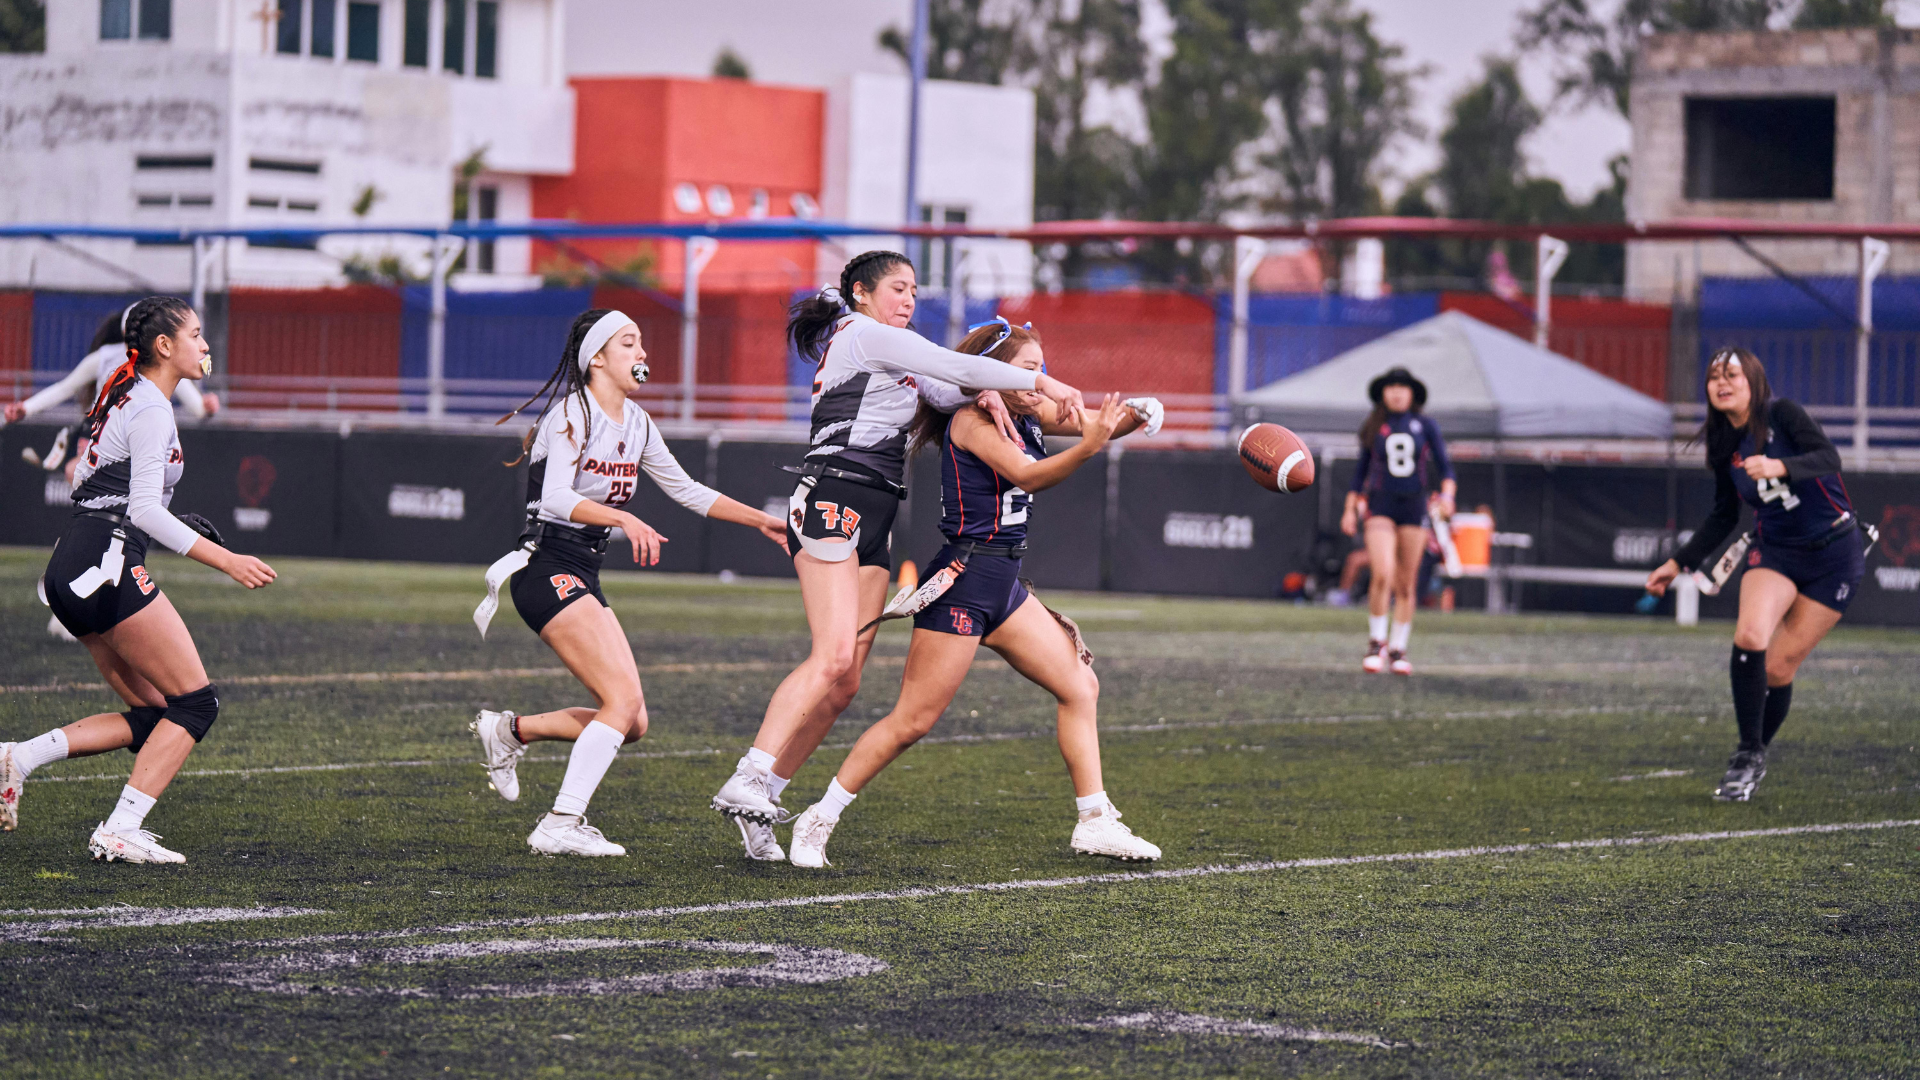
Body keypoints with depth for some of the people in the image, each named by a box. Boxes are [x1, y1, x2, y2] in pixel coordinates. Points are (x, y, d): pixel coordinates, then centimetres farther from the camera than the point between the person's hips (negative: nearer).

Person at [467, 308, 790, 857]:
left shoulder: (636, 423, 13)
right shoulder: (572, 414, -12)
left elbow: (686, 490, 22)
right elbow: (556, 498, -24)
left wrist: (761, 520, 16)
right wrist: (624, 519, -37)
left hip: (584, 577, 8)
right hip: (546, 568, -8)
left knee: (631, 721, 0)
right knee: (624, 699, -19)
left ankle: (509, 730, 14)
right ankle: (561, 826, -19)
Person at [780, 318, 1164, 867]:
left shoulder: (1028, 414, 13)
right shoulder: (973, 418, -12)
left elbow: (1094, 420, 10)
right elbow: (1027, 474, -23)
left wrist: (1133, 412, -13)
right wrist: (1088, 446, -37)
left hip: (1003, 584, 9)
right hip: (964, 577, -9)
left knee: (1080, 687, 7)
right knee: (913, 720, -9)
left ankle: (1094, 822, 13)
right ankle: (819, 819, 0)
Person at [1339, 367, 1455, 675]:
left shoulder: (1426, 426, 4)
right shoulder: (1373, 428, 6)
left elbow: (1445, 467, 1)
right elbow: (1361, 471, 14)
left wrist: (1447, 494, -18)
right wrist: (1350, 509, 8)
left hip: (1414, 508, 1)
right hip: (1380, 507, -1)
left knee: (1406, 585, 3)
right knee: (1383, 575, -19)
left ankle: (1398, 650, 13)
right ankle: (1376, 642, -5)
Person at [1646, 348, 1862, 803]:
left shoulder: (1782, 415, -13)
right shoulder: (1724, 447, 3)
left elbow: (1829, 458, -28)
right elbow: (1722, 518, 15)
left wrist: (1779, 467, -45)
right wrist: (1678, 564, 11)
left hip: (1833, 554, -4)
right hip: (1775, 552, 4)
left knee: (1779, 667, -5)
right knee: (1750, 636, -25)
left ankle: (1753, 761, 17)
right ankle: (1747, 754, -13)